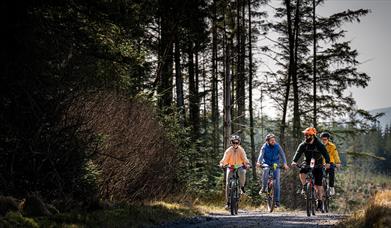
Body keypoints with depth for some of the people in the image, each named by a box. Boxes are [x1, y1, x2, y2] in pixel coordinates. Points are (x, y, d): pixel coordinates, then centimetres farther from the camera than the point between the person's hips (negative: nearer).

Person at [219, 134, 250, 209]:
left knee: (242, 172, -37)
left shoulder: (241, 150, -7)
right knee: (227, 184, -9)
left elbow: (244, 158, -18)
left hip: (239, 166, -1)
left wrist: (247, 164, -39)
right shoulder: (228, 150, -8)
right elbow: (225, 159, -18)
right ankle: (228, 202, -1)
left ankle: (242, 186, -8)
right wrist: (222, 164, -39)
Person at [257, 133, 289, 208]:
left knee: (277, 181, -9)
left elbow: (282, 155, -14)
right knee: (266, 169, -37)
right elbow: (261, 154, -25)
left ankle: (277, 201, -4)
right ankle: (263, 188, -21)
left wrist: (285, 164, -32)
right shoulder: (264, 147, -10)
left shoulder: (277, 146, -6)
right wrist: (259, 162, -45)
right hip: (266, 164, -1)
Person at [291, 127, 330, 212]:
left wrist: (327, 162, -45)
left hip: (317, 166, -2)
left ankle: (320, 202, 4)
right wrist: (294, 161, -40)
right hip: (307, 164, 2)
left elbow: (325, 154, -26)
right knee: (301, 173, -31)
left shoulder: (319, 145, -16)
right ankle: (304, 187, -7)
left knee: (318, 185, -7)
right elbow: (298, 153, -21)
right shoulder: (303, 145, -10)